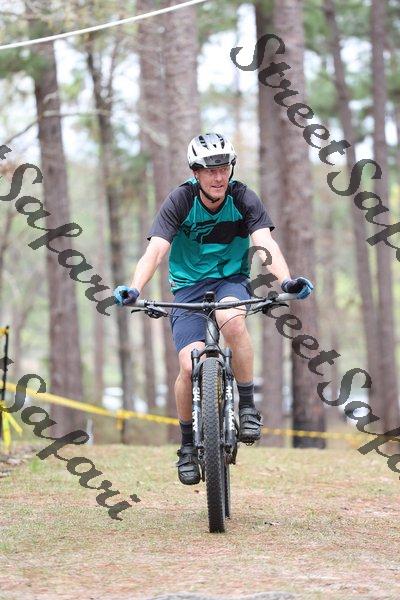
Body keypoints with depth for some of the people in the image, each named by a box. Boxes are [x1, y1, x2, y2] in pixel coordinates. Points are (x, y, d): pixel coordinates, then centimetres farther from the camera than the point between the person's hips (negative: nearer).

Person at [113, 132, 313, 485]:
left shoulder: (244, 199, -11)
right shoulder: (180, 201, -14)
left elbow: (266, 243, -24)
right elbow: (155, 250, -24)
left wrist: (287, 280, -44)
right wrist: (135, 289, -42)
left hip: (231, 280, 0)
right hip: (188, 286, 0)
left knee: (232, 320, -36)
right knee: (190, 366, -20)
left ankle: (248, 407, -19)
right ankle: (188, 443, 4)